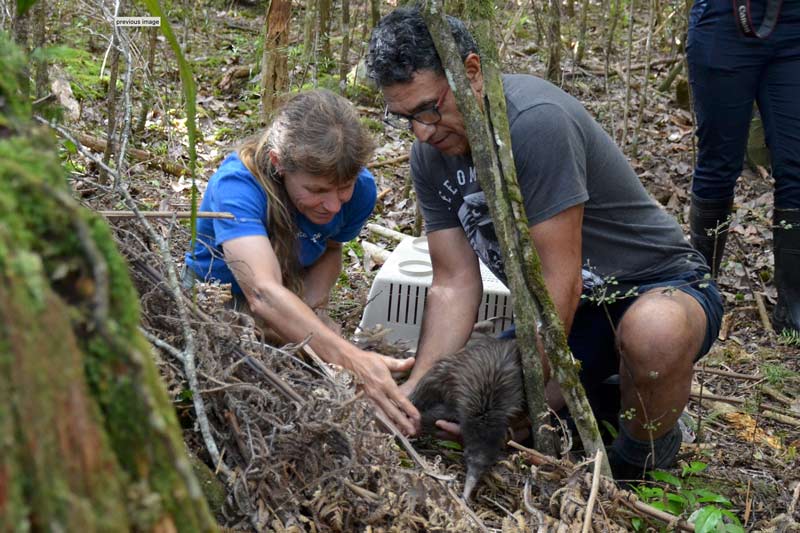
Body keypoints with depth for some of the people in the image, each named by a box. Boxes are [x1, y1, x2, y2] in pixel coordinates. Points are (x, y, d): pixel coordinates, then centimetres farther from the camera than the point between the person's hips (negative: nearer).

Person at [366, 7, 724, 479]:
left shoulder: (536, 120, -28)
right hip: (564, 312, 7)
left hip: (661, 285, -6)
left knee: (651, 332, -41)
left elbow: (561, 281, -28)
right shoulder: (430, 156, -4)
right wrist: (418, 387, -19)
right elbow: (455, 283, -6)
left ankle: (644, 458, -8)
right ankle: (597, 397, 18)